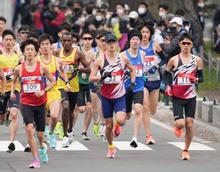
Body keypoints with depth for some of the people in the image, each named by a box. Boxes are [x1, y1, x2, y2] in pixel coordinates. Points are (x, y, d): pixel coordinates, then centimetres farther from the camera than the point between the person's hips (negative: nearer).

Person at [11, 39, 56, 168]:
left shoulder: (42, 67, -4)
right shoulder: (19, 69, -1)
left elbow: (53, 81, 4)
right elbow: (14, 81, 19)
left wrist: (43, 91, -11)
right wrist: (12, 92, 3)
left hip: (40, 103, 0)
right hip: (26, 104, 0)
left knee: (40, 134, 8)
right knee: (29, 128, -22)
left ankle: (42, 147, 47)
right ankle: (36, 160, -19)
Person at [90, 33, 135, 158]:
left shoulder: (123, 59, 1)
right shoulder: (100, 60, -4)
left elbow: (132, 69, 20)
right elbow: (91, 78, -6)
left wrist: (132, 82, 7)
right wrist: (102, 77, -24)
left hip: (120, 96, 0)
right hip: (106, 96, 0)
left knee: (120, 120, -21)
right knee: (108, 124, 5)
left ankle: (118, 126, 17)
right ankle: (111, 147, 27)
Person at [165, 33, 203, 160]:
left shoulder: (197, 60, 2)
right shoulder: (174, 60, -2)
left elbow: (201, 77, 6)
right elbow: (167, 74, 11)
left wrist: (196, 79, -15)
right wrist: (169, 85, -5)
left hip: (191, 97, 1)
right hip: (177, 96, -1)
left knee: (189, 125, 0)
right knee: (180, 124, -12)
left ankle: (186, 150, 14)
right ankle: (177, 128, 26)